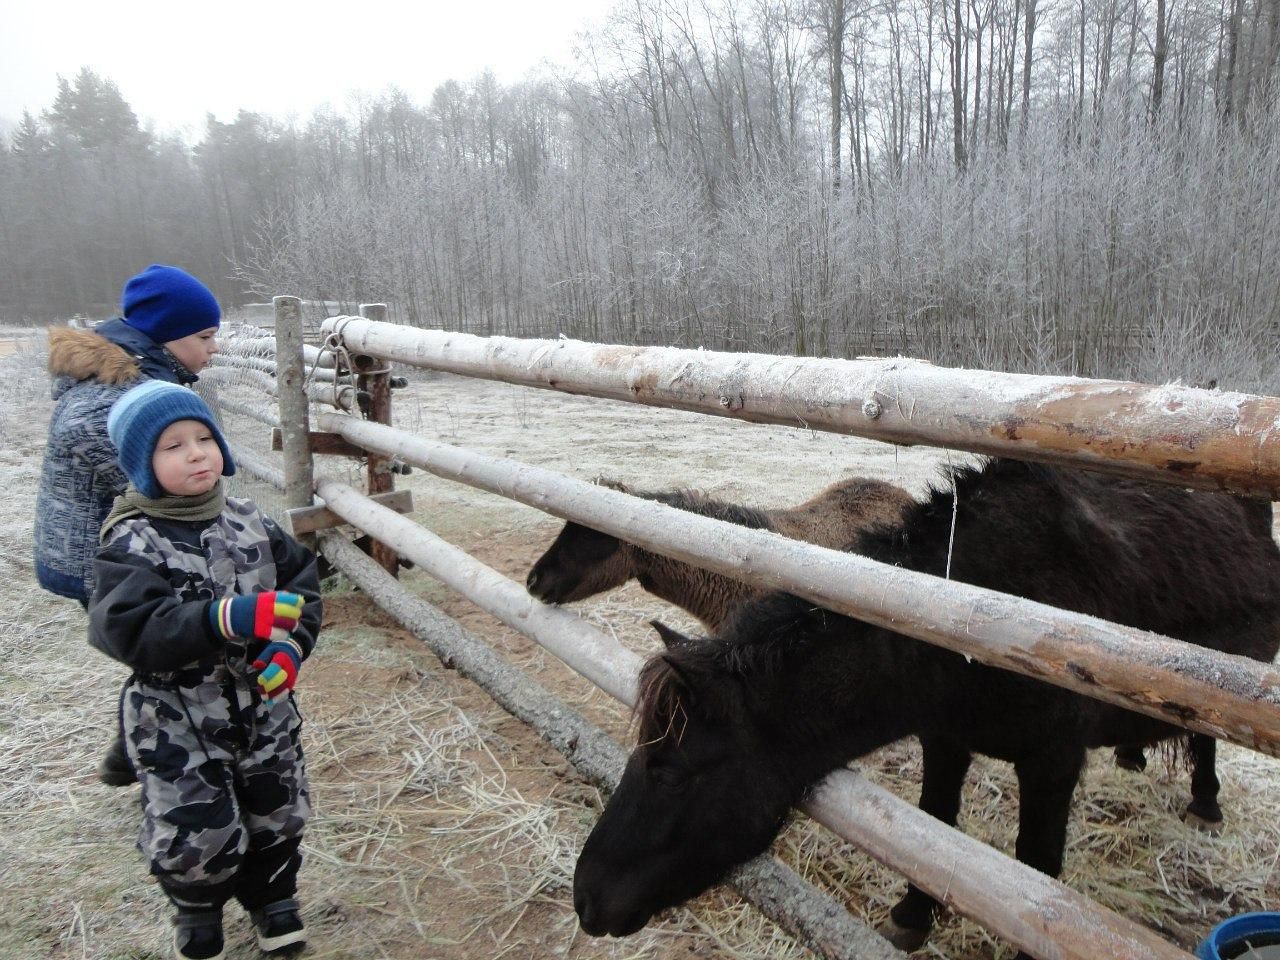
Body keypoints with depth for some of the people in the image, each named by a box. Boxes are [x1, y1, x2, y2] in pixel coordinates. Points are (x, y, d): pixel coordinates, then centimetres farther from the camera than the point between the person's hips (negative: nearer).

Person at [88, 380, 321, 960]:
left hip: (263, 708, 4)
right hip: (177, 723, -4)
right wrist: (226, 619, -38)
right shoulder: (131, 544, -15)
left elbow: (302, 581, 3)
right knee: (197, 837, 3)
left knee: (278, 814, 16)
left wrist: (291, 646, -14)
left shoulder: (246, 521, -2)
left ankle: (273, 898, 46)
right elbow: (126, 630, -27)